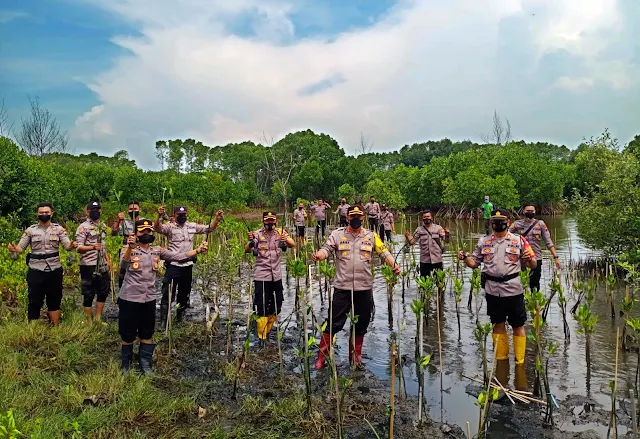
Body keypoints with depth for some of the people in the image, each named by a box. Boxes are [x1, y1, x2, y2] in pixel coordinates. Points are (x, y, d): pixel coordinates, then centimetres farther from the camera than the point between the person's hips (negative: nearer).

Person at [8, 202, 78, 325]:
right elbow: (21, 248, 1)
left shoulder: (58, 229, 2)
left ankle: (56, 328, 23)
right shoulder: (30, 230, 3)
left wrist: (72, 245, -29)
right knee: (35, 300, 4)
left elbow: (66, 246, -6)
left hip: (55, 270, 1)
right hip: (36, 271, -1)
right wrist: (14, 249, -22)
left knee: (55, 300, 11)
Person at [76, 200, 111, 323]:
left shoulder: (103, 225, 13)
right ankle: (89, 322, 13)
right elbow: (79, 248, -16)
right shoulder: (83, 227, -8)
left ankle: (98, 319, 25)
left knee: (104, 292, 13)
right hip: (89, 266, -7)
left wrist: (108, 261, 17)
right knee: (89, 295, 2)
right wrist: (92, 247, -33)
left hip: (102, 265, 7)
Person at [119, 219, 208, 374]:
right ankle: (126, 363, 31)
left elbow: (177, 256, -3)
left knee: (147, 334, 15)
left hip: (149, 299, 4)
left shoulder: (157, 251, 3)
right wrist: (130, 248, -50)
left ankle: (145, 364, 29)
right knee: (128, 334, 10)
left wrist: (198, 250, -16)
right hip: (129, 299, -4)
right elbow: (124, 264, -30)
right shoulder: (128, 250, -10)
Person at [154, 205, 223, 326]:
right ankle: (163, 321, 7)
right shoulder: (170, 226, -6)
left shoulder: (193, 226, 7)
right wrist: (159, 216, -43)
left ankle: (180, 319, 33)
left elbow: (209, 228, 9)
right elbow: (157, 228, -24)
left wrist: (216, 219, -8)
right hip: (173, 265, -5)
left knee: (184, 294, 17)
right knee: (168, 295, -2)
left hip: (188, 266, 5)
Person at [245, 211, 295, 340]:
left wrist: (286, 240, -39)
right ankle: (262, 337, 15)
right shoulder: (258, 234, -8)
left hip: (276, 275, 4)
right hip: (261, 276, -4)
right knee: (262, 308, -1)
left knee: (276, 307, 15)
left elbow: (292, 245, -17)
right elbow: (247, 250, -19)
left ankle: (267, 331, 36)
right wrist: (250, 241, -40)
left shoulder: (281, 232, 0)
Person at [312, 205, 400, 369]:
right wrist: (318, 255, -31)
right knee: (334, 324, 1)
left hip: (364, 288, 3)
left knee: (361, 324, 14)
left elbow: (384, 253, 3)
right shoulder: (337, 234, 3)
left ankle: (356, 355, 32)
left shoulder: (371, 236, 7)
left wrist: (394, 265, -16)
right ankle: (321, 357, 13)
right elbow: (327, 249, -8)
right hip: (342, 287, -2)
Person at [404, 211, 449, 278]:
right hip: (424, 260, 1)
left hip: (437, 260, -1)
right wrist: (407, 237, -17)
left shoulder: (438, 228, 2)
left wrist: (447, 235, -25)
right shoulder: (419, 230, 4)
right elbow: (412, 242, 2)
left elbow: (446, 240, -4)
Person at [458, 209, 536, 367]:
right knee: (498, 324, 15)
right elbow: (474, 263, 12)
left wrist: (529, 259, -20)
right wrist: (465, 258, -8)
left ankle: (520, 360, 19)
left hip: (513, 289, -3)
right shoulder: (484, 242, 8)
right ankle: (501, 357, 28)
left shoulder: (519, 240, 0)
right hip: (492, 290, 3)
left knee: (518, 326, 6)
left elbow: (533, 265, 2)